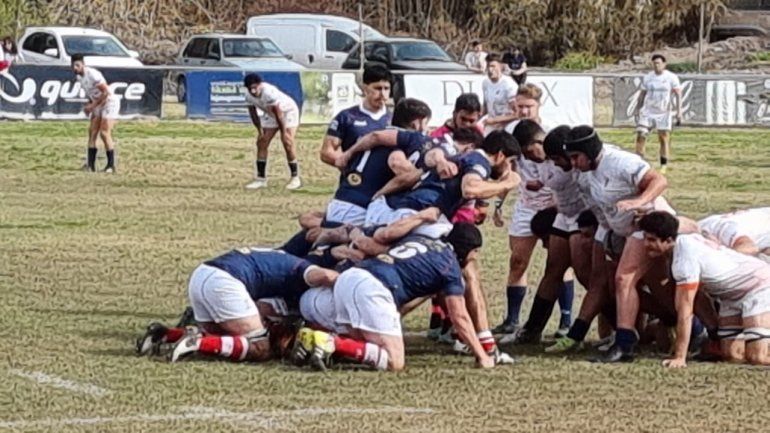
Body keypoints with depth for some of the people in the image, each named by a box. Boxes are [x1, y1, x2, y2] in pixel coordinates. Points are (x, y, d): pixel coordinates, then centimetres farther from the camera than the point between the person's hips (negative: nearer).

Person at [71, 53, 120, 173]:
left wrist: (92, 105, -21)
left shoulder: (92, 75, -25)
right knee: (92, 132, 1)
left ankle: (111, 165, -8)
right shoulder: (79, 77, 3)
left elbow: (106, 92, -24)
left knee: (105, 133, -14)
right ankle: (90, 165, 2)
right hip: (98, 105, 9)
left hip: (110, 103, -9)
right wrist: (88, 105, 1)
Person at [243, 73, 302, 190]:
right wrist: (260, 131, -1)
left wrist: (284, 132, -25)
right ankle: (260, 178, 7)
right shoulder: (249, 96, -17)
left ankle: (295, 178, -9)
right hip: (270, 114, 7)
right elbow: (253, 113, -1)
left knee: (287, 143, -17)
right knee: (261, 143, 1)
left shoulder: (269, 92, -38)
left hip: (288, 111, -7)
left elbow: (278, 113, -31)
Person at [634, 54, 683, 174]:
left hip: (663, 113, -2)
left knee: (664, 138, -1)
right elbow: (642, 94, 14)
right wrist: (637, 109, 11)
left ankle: (663, 167, 6)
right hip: (647, 112, 2)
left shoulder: (671, 77, -4)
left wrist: (679, 111, -11)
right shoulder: (647, 78, 6)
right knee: (640, 136, -8)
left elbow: (678, 94, -3)